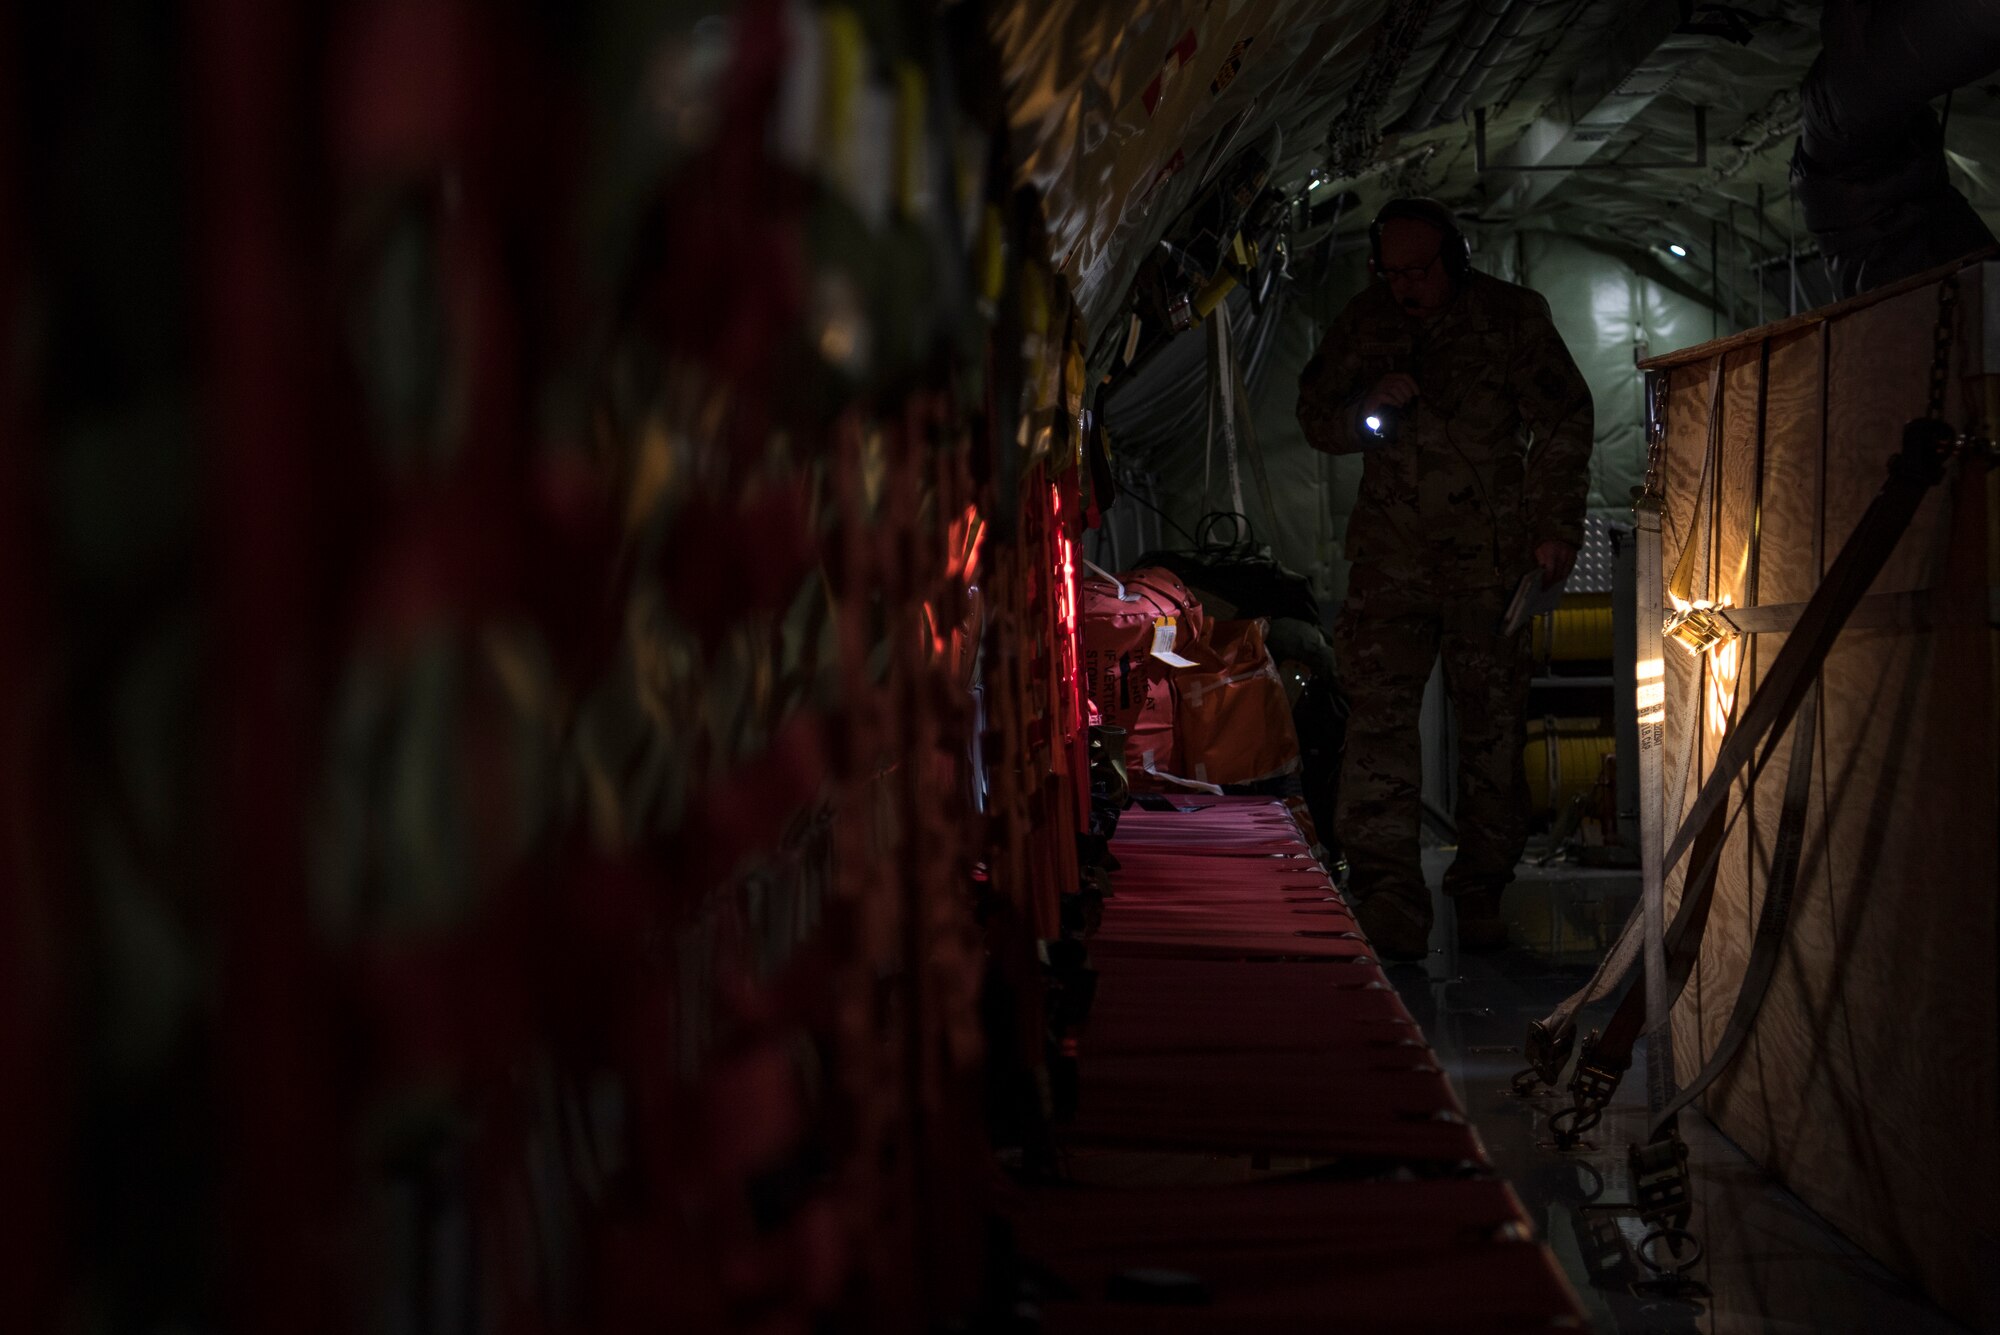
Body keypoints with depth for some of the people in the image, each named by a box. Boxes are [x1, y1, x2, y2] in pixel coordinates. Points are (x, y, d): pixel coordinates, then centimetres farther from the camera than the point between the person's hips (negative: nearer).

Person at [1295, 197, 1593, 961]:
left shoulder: (1512, 317, 1)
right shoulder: (1362, 324, 6)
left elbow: (1564, 424, 3)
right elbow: (1316, 419, 14)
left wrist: (1554, 528, -4)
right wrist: (1365, 408, -9)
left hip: (1491, 556, -1)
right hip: (1391, 553, 1)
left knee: (1491, 720, 2)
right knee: (1380, 712, -11)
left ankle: (1481, 894, 13)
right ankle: (1388, 897, -11)